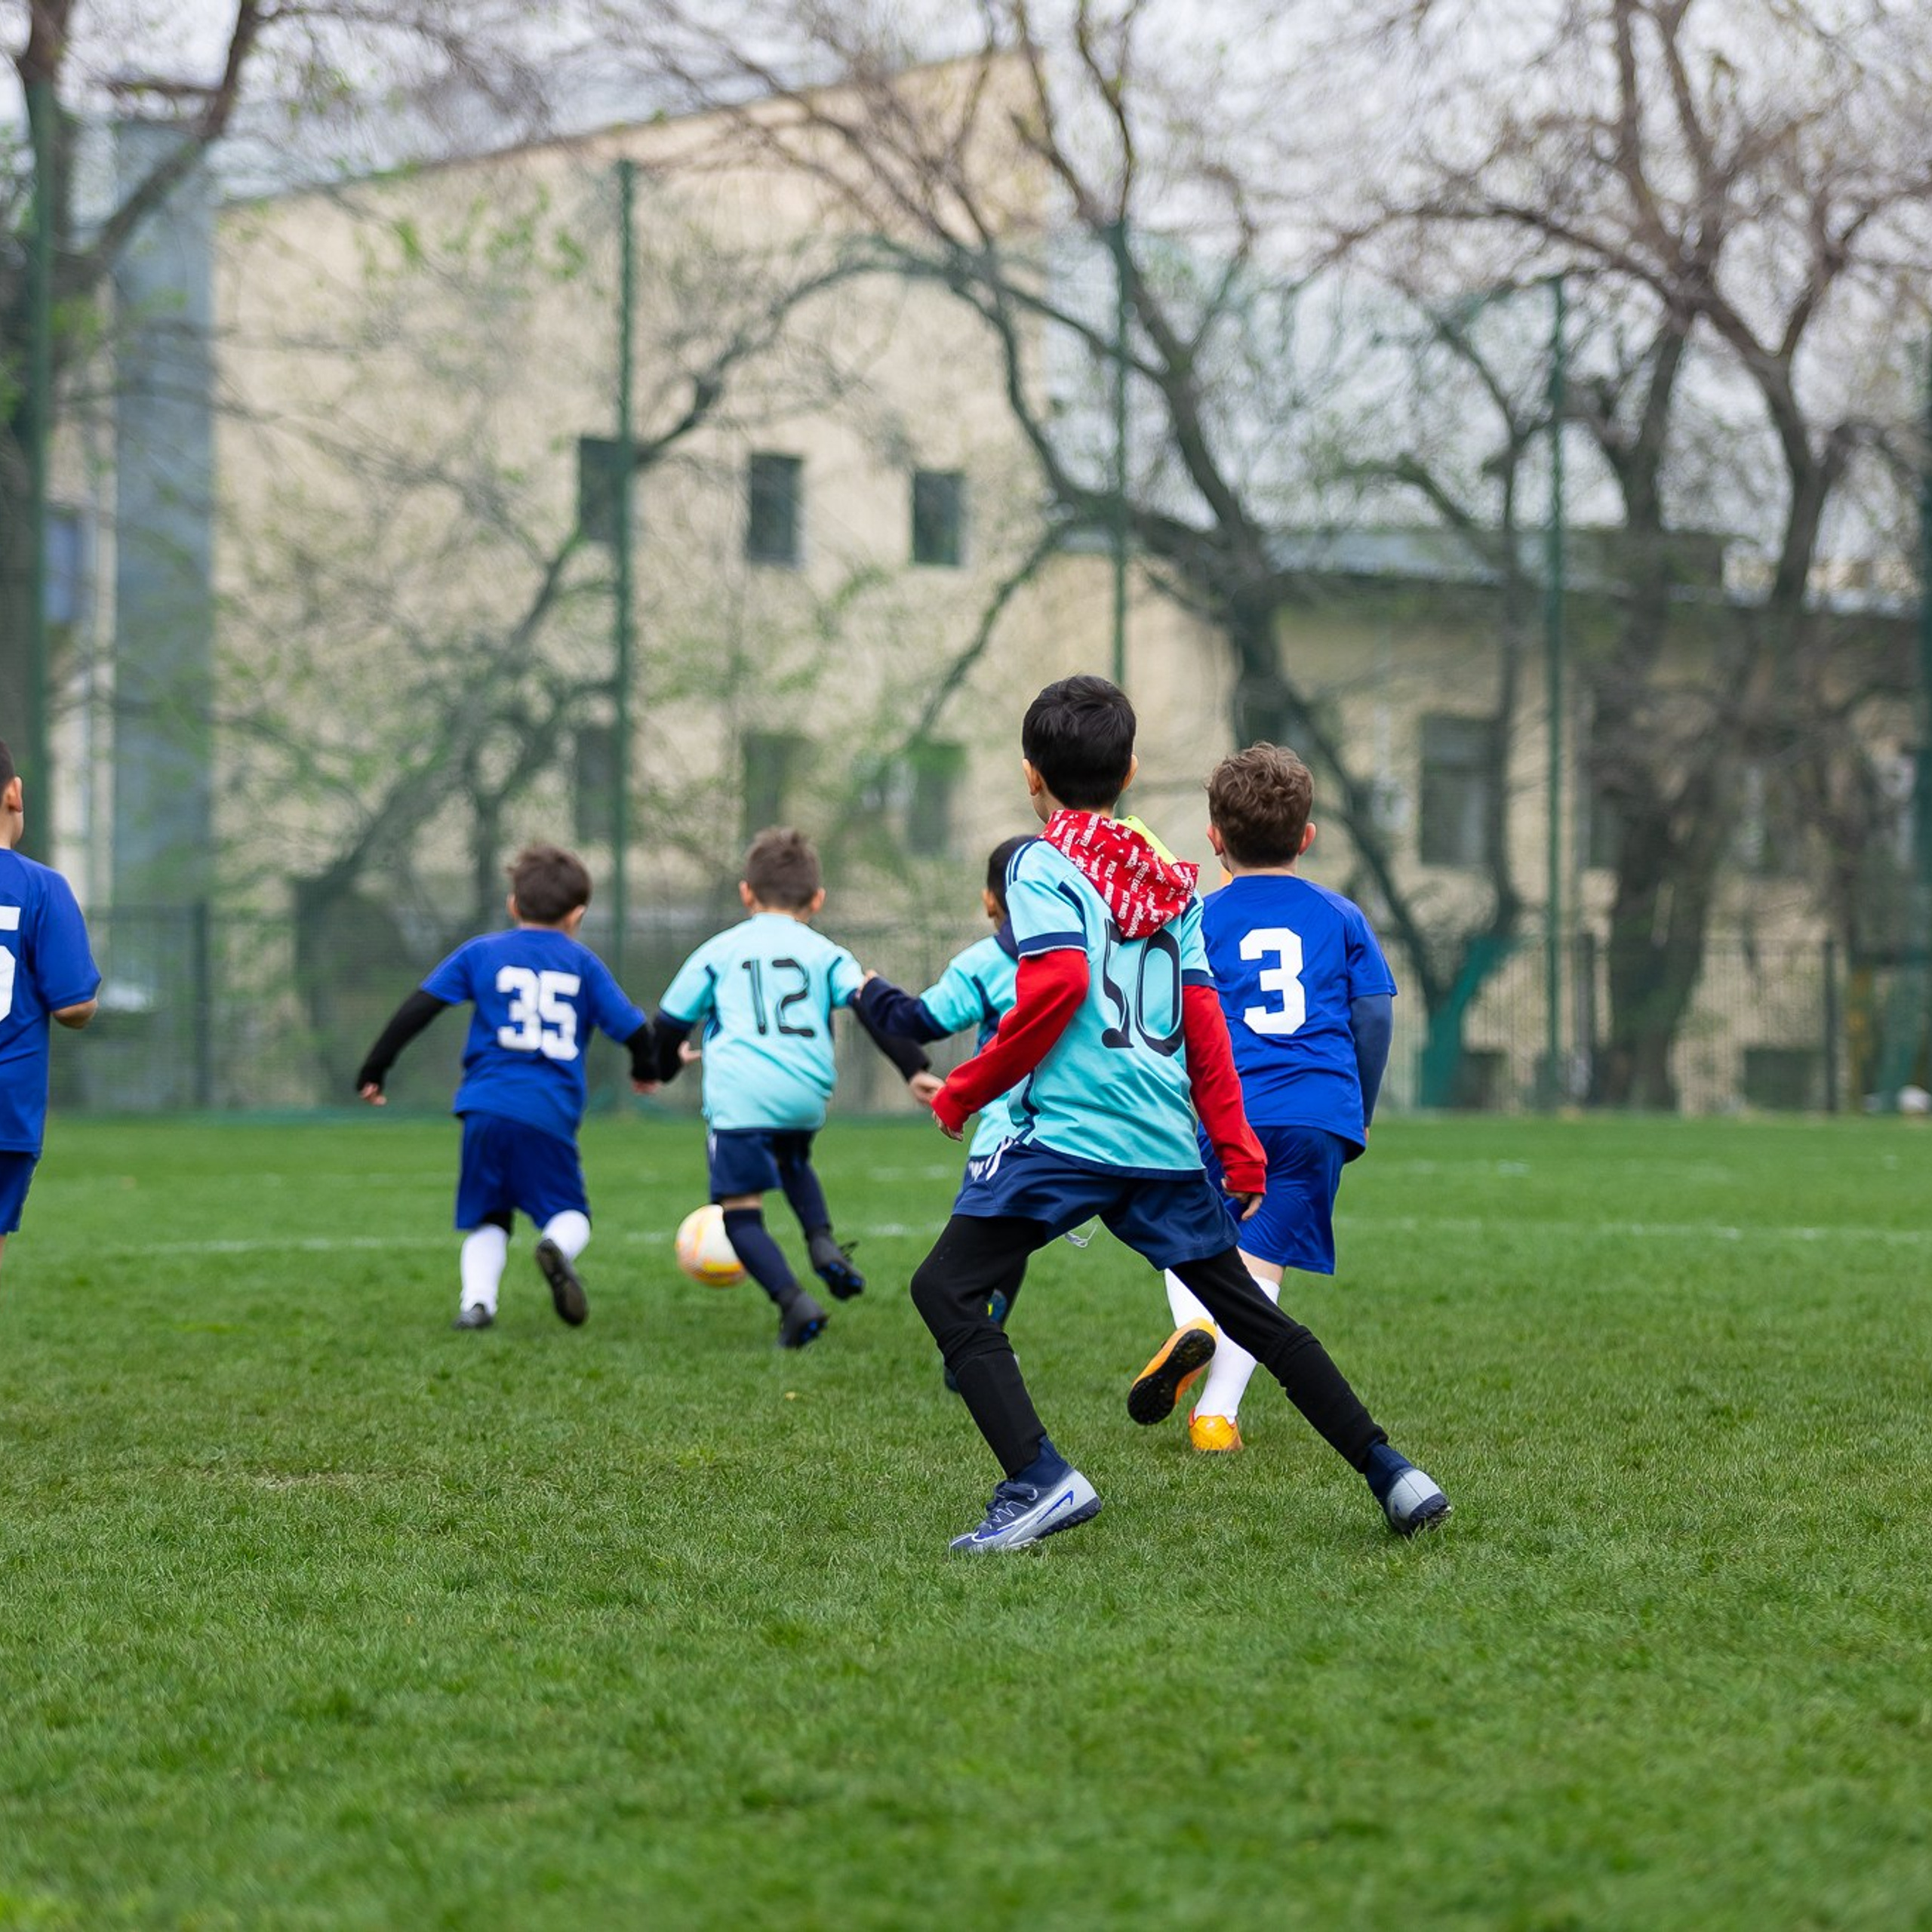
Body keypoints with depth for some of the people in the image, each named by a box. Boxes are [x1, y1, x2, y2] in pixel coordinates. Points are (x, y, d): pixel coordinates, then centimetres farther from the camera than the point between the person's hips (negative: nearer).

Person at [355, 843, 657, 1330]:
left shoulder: (481, 952, 11)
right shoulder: (583, 964, 11)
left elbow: (418, 1007, 5)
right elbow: (633, 1028, 10)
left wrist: (375, 1067, 11)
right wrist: (646, 1071, 32)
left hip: (487, 1108, 1)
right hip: (551, 1116, -1)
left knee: (486, 1217, 14)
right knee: (569, 1212, 12)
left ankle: (477, 1299, -10)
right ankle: (559, 1248, -23)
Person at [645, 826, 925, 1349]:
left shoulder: (719, 951, 16)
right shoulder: (826, 954, 17)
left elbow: (669, 1022, 20)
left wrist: (668, 1062, 42)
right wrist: (914, 1068, -2)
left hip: (739, 1097, -3)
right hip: (806, 1098, 3)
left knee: (740, 1208, -1)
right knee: (793, 1163, 34)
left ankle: (794, 1302, -20)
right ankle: (823, 1243, 8)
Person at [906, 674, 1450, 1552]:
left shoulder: (1044, 863, -1)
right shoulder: (1170, 881, 18)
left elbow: (1058, 984, -16)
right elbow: (1205, 1024, 15)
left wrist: (968, 1088, -8)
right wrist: (1236, 1148, 15)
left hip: (1068, 1129, -7)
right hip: (1166, 1140, 7)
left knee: (946, 1289, -6)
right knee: (1247, 1310, 17)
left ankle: (1040, 1479, -23)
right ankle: (1391, 1473, 16)